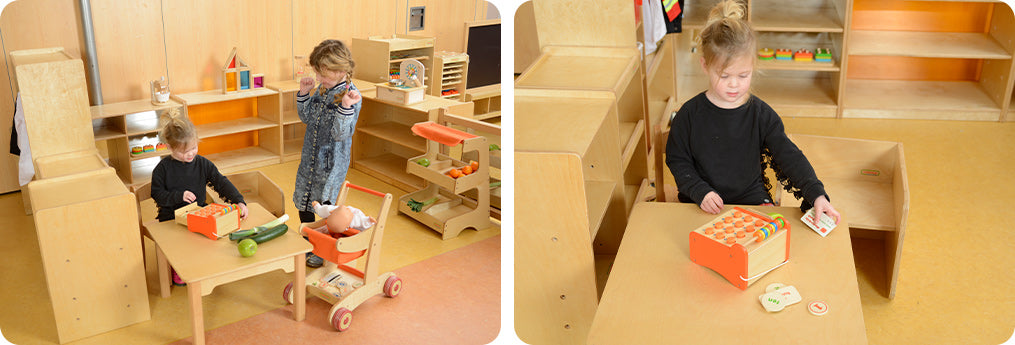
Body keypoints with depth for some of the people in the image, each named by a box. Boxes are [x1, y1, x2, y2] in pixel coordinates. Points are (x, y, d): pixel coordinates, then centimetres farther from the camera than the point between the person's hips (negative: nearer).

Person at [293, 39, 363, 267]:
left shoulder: (351, 96, -20)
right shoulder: (321, 90, 2)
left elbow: (340, 133, -26)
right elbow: (306, 118, 12)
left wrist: (346, 106, -40)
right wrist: (304, 94, -1)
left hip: (332, 162, -7)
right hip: (310, 158, 7)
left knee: (324, 204, 3)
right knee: (303, 201, 18)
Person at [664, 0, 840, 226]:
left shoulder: (761, 114, -2)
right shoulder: (690, 114, -5)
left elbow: (789, 156, -3)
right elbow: (677, 160, 2)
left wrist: (817, 194, -16)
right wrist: (700, 192, -14)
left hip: (752, 199, 2)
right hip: (703, 206, -1)